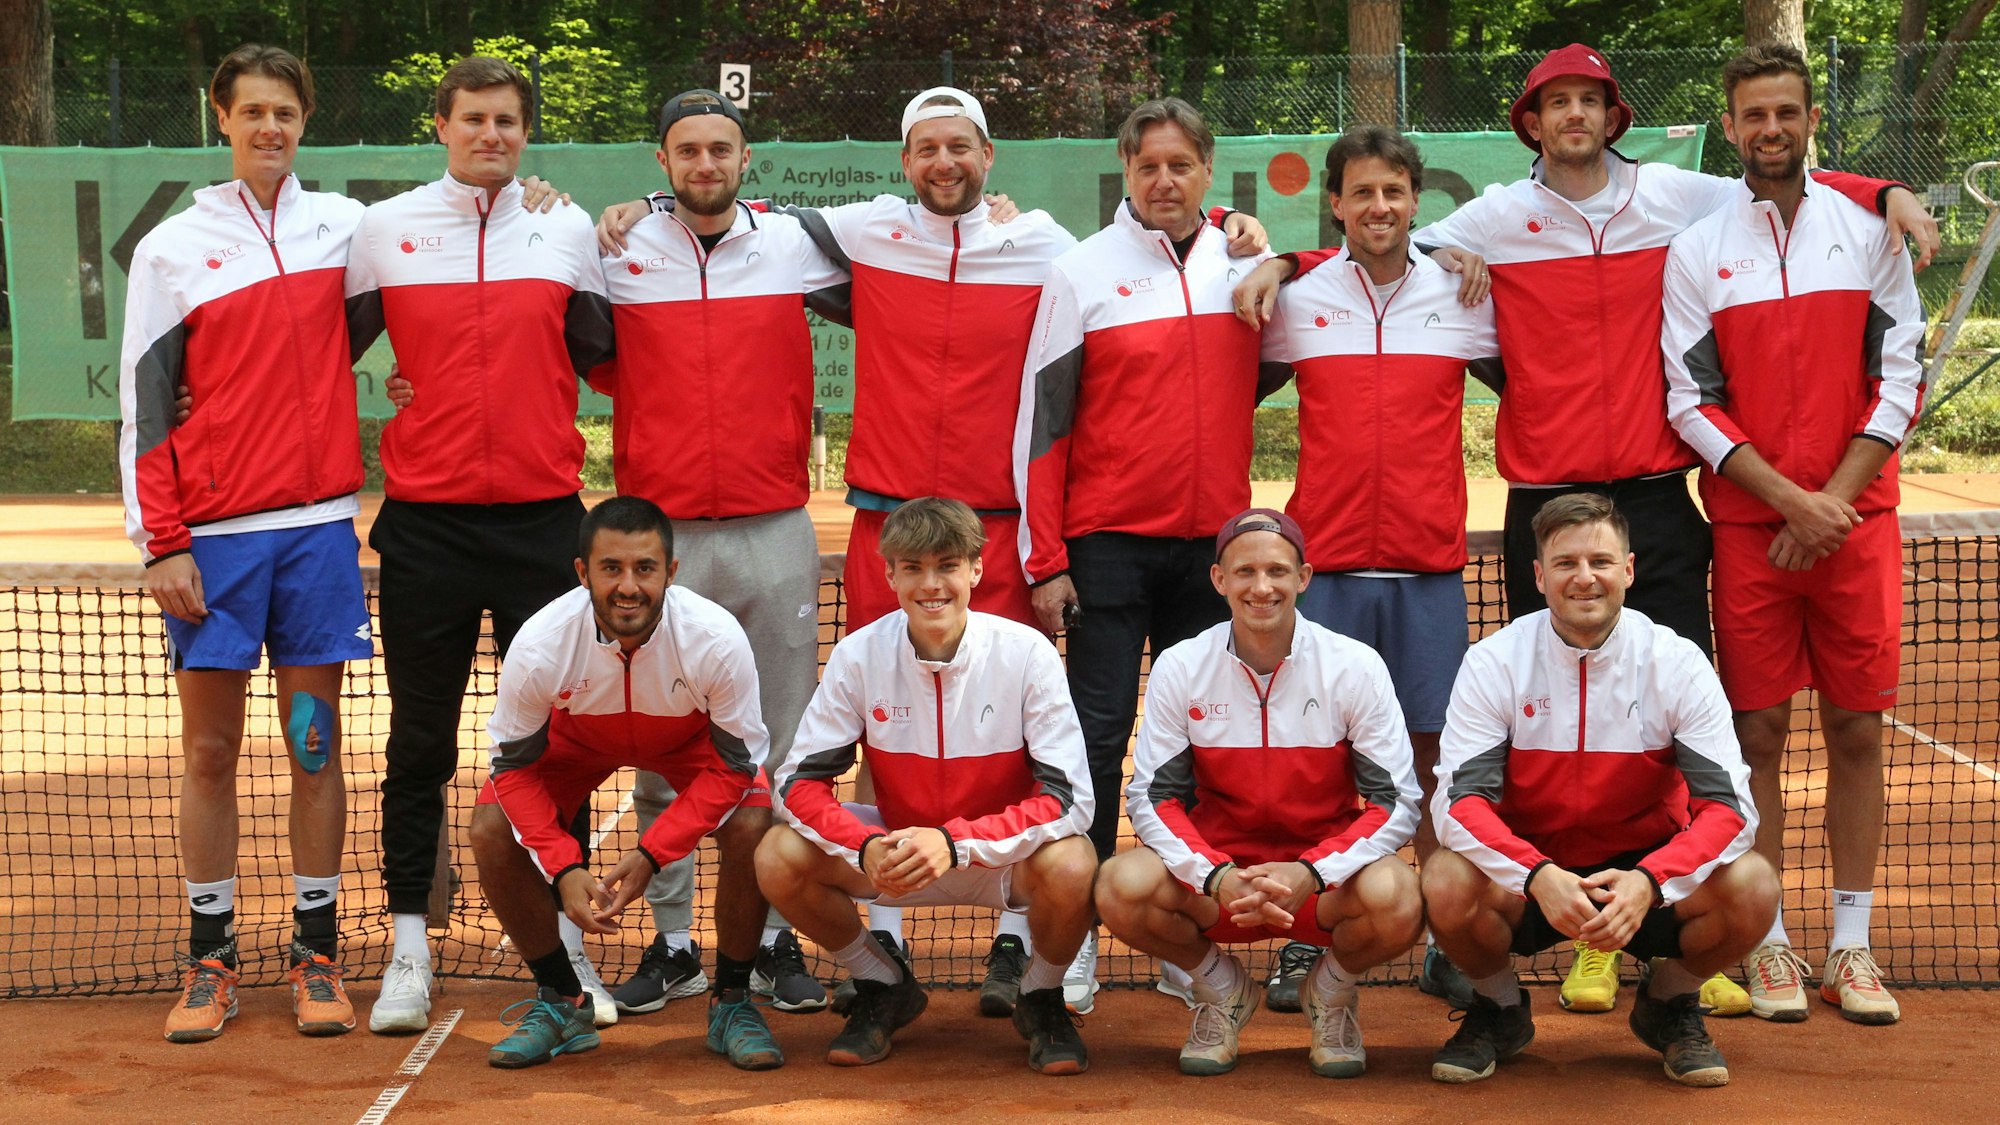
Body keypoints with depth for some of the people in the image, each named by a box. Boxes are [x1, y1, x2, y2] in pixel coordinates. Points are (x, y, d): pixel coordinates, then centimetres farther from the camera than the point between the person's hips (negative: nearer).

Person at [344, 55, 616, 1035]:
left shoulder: (571, 232, 7)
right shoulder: (383, 230, 4)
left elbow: (603, 356, 14)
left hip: (542, 516, 1)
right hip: (425, 522, -1)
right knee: (419, 741, 5)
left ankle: (565, 943, 14)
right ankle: (409, 951, 13)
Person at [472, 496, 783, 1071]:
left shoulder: (718, 640, -36)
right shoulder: (539, 645, -34)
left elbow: (733, 766, -24)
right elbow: (514, 766, -19)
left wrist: (651, 855, -32)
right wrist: (564, 868, -30)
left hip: (689, 741, -1)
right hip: (576, 738, 1)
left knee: (753, 828, -26)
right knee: (491, 830, -20)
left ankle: (731, 1002, -2)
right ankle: (560, 1001, 3)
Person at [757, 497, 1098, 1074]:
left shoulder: (1026, 654, -19)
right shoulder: (859, 655, -14)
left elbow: (1069, 798, -22)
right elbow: (799, 781, -12)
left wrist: (955, 842, -35)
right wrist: (867, 847, -32)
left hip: (1004, 852, -2)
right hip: (896, 846, 2)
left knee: (1071, 867, -34)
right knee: (779, 859, -21)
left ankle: (1041, 999, 1)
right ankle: (884, 985, 8)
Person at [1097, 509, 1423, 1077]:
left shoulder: (1356, 667, -8)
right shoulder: (1179, 668, -5)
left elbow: (1397, 802, -9)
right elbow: (1151, 797, -5)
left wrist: (1311, 874, -26)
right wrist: (1216, 876, -24)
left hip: (1324, 878, -1)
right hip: (1215, 873, 1)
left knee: (1395, 898, -34)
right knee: (1122, 887, -29)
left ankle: (1332, 992, 5)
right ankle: (1221, 988, 6)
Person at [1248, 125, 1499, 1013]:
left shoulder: (1462, 299, 6)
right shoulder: (1296, 300, 5)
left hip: (1429, 565, 1)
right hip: (1326, 562, -1)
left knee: (1434, 751, 3)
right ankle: (1302, 945, 9)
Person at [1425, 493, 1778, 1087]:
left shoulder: (1678, 663, -10)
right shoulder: (1493, 663, -10)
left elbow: (1728, 805, -17)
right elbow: (1459, 800, -18)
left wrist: (1647, 881, -36)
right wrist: (1538, 876, -38)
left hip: (1645, 873, 1)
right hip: (1525, 873, 0)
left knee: (1752, 887, -28)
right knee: (1447, 884, -32)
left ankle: (1670, 1005, 6)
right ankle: (1499, 1009, 4)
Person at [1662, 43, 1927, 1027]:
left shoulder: (1869, 233, 7)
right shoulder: (1696, 251, 4)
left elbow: (1901, 377, 4)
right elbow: (1691, 401, -1)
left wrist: (1835, 499, -8)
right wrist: (1790, 500, -11)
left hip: (1857, 518, 1)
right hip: (1749, 525, -1)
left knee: (1857, 729, 3)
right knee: (1758, 733, 1)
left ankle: (1851, 946, 11)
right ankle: (1769, 945, 10)